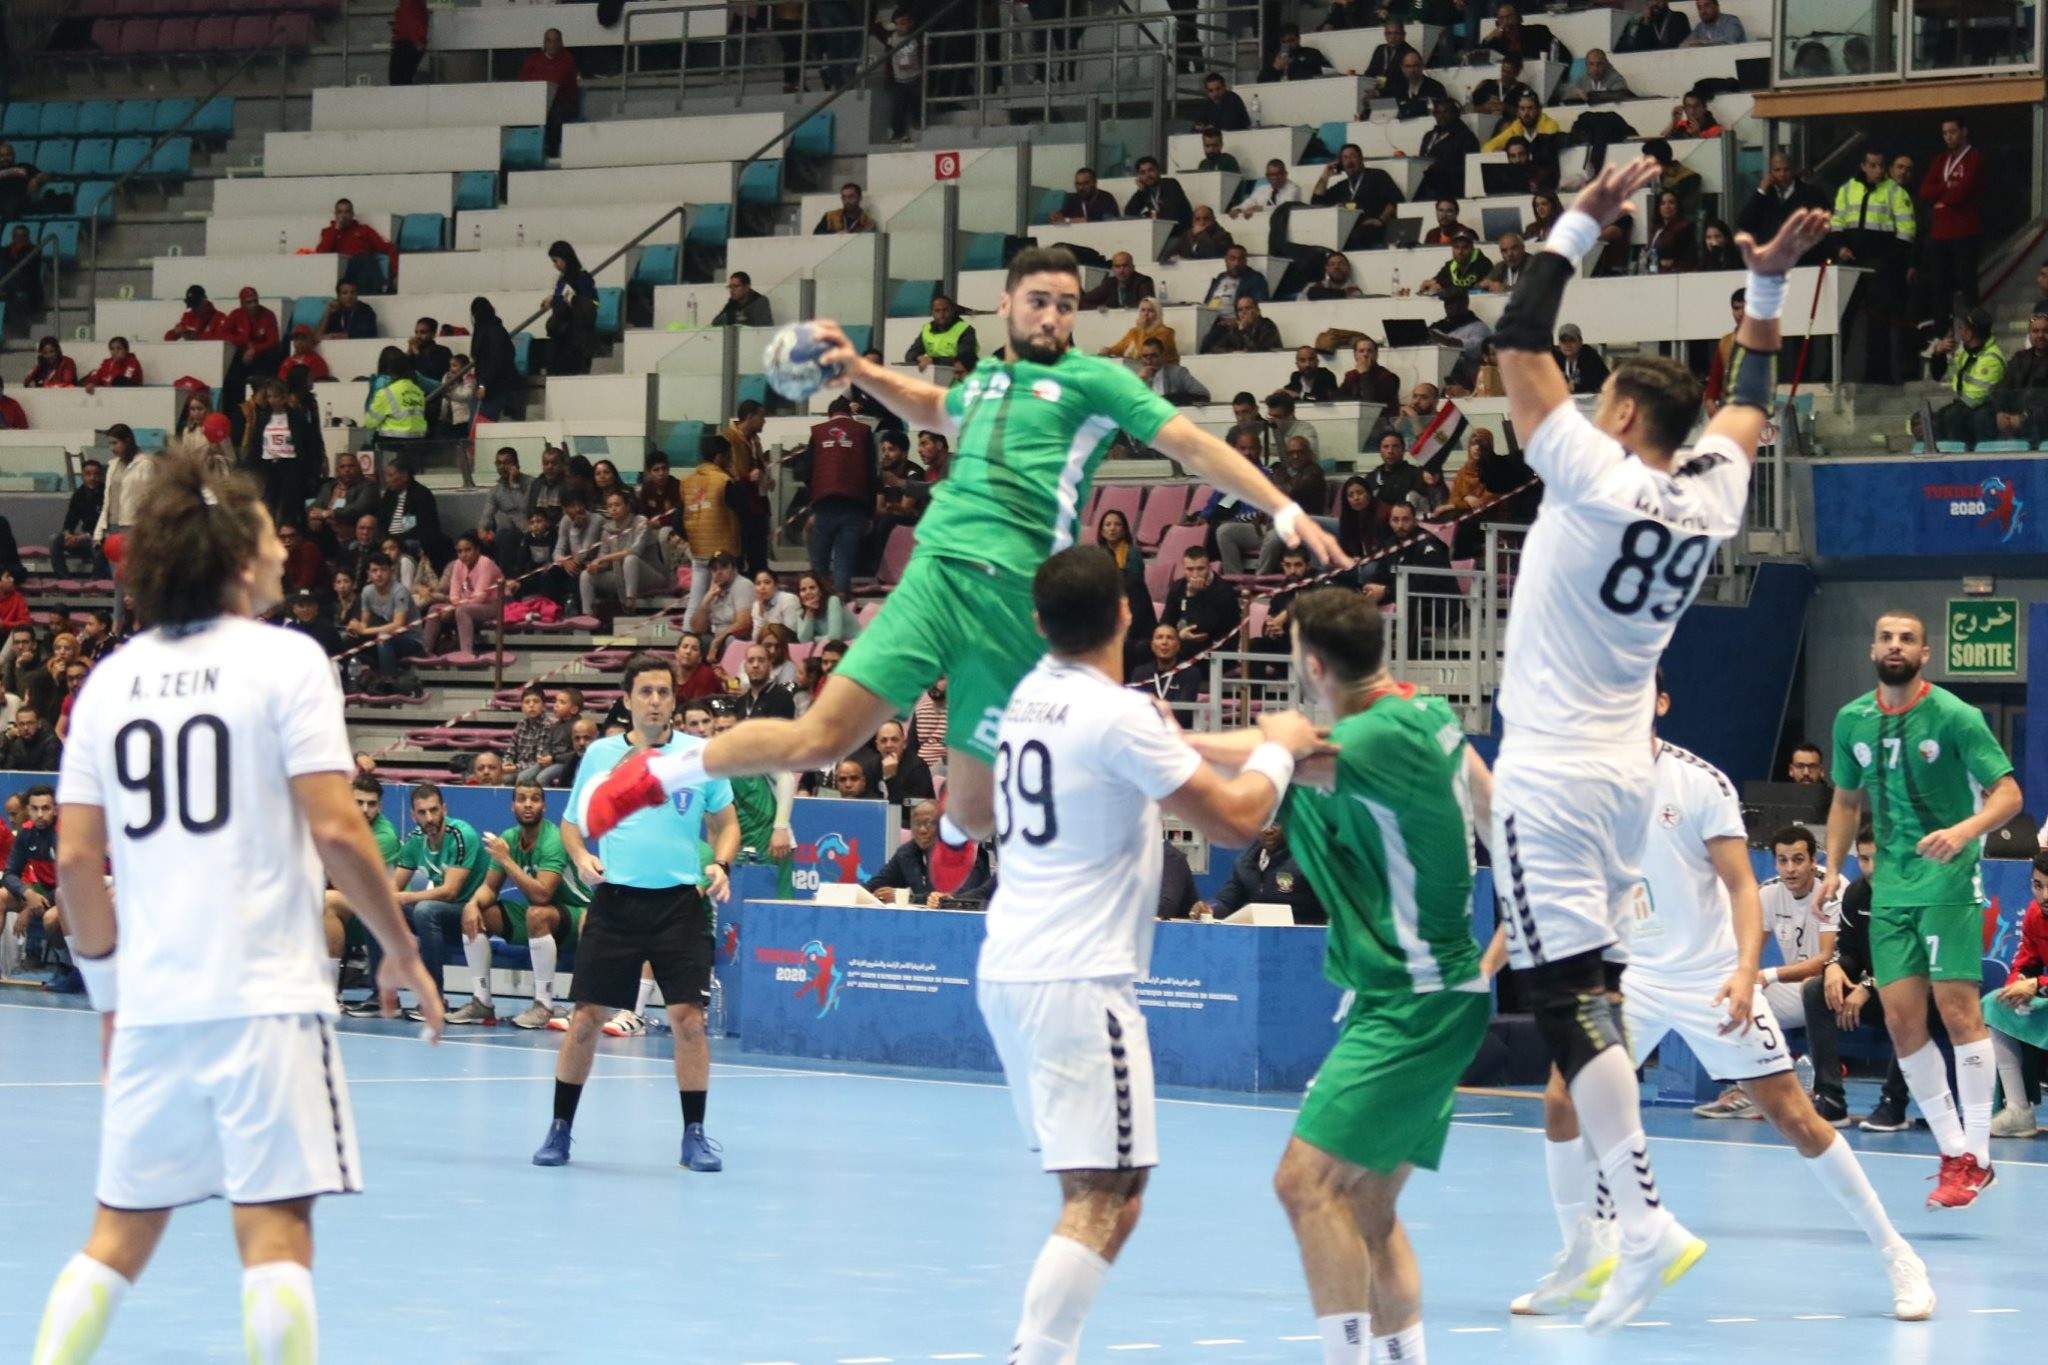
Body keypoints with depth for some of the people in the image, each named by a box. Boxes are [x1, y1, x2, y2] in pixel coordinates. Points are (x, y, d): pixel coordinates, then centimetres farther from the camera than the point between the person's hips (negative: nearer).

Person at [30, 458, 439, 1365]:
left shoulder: (112, 677, 9)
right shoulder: (284, 660, -5)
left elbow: (76, 858, 8)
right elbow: (334, 831, -11)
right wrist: (401, 949, 1)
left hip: (149, 1003, 5)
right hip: (265, 995, -5)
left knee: (120, 1232, 12)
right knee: (274, 1231, -4)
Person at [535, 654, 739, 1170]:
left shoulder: (701, 754, 5)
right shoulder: (600, 754, 8)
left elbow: (726, 823, 11)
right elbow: (572, 823, 15)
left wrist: (721, 865, -8)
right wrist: (581, 857, -5)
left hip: (682, 901, -1)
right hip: (616, 900, 1)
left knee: (688, 1018, -7)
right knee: (585, 1018, -1)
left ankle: (694, 1135, 5)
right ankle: (559, 1129, 12)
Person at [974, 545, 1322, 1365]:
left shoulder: (1028, 697, 10)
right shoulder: (1118, 713, -14)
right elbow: (1234, 819, -11)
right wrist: (1277, 748, 6)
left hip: (1007, 968, 9)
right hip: (1077, 980, -9)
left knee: (1097, 1189, 16)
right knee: (1105, 1198, -9)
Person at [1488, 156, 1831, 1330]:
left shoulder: (1593, 477, -13)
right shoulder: (1712, 498, 4)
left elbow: (1520, 343, -10)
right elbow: (1752, 400, 23)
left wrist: (1582, 222, -7)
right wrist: (1768, 283, 22)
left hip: (1552, 780, -7)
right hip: (1627, 779, 7)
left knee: (1570, 994, -10)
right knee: (1588, 989, 13)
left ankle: (1644, 1218, -19)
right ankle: (1627, 1216, 10)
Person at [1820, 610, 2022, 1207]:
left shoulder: (1955, 716, -8)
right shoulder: (1852, 721, 7)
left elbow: (2008, 793, -9)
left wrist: (1963, 831, -26)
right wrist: (1834, 868, 8)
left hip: (1949, 881, -5)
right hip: (1891, 886, 5)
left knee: (1957, 1008, -11)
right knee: (1901, 1019, -1)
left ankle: (1976, 1156, -5)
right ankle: (1954, 1151, 8)